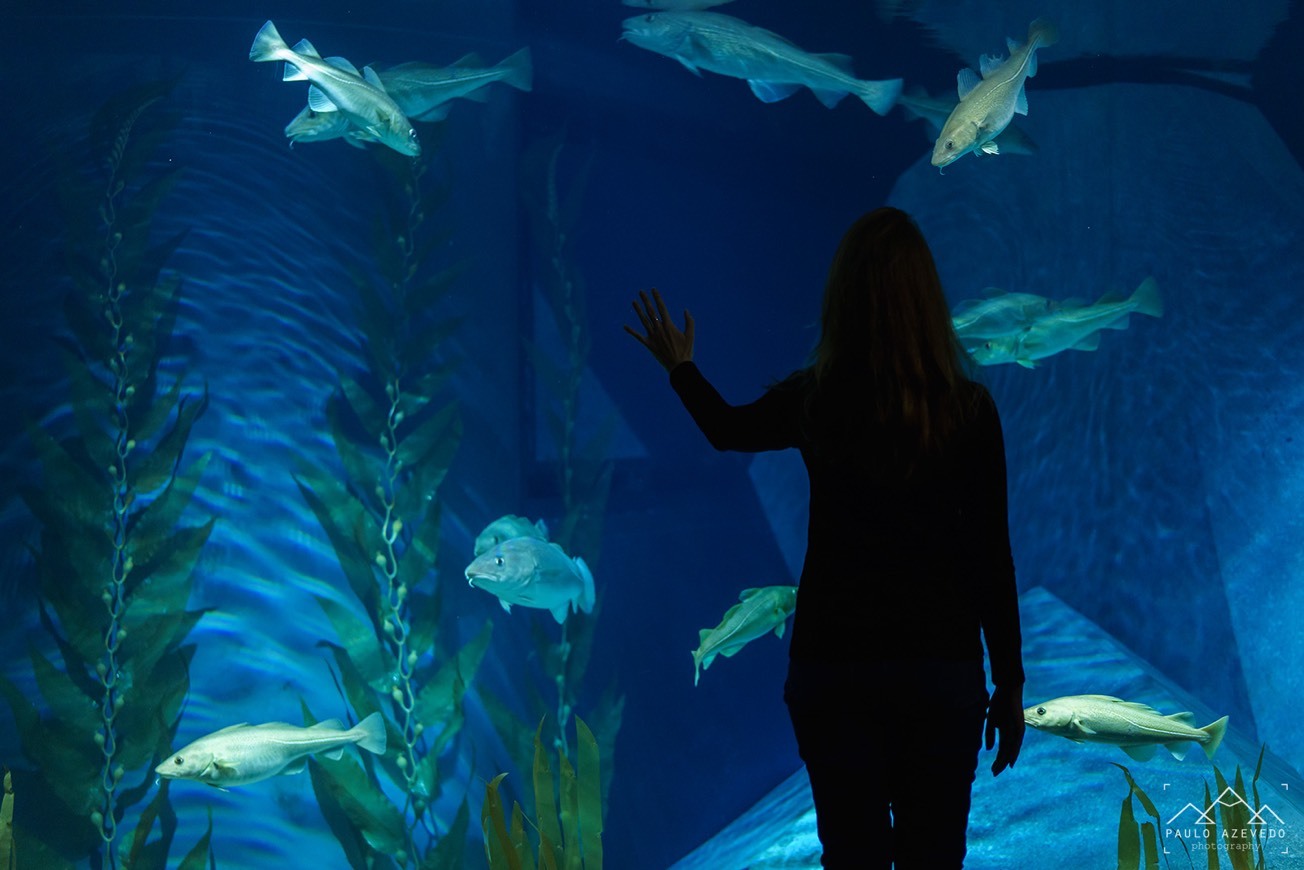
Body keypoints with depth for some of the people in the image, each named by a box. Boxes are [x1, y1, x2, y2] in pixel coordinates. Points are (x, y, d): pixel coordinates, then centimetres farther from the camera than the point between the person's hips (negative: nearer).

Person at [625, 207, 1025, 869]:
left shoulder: (813, 403, -5)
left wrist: (680, 367, 36)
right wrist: (1009, 685, 5)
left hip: (833, 665, 1)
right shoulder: (968, 410, -8)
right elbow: (991, 556, -4)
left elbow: (729, 429, 17)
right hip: (942, 665, 0)